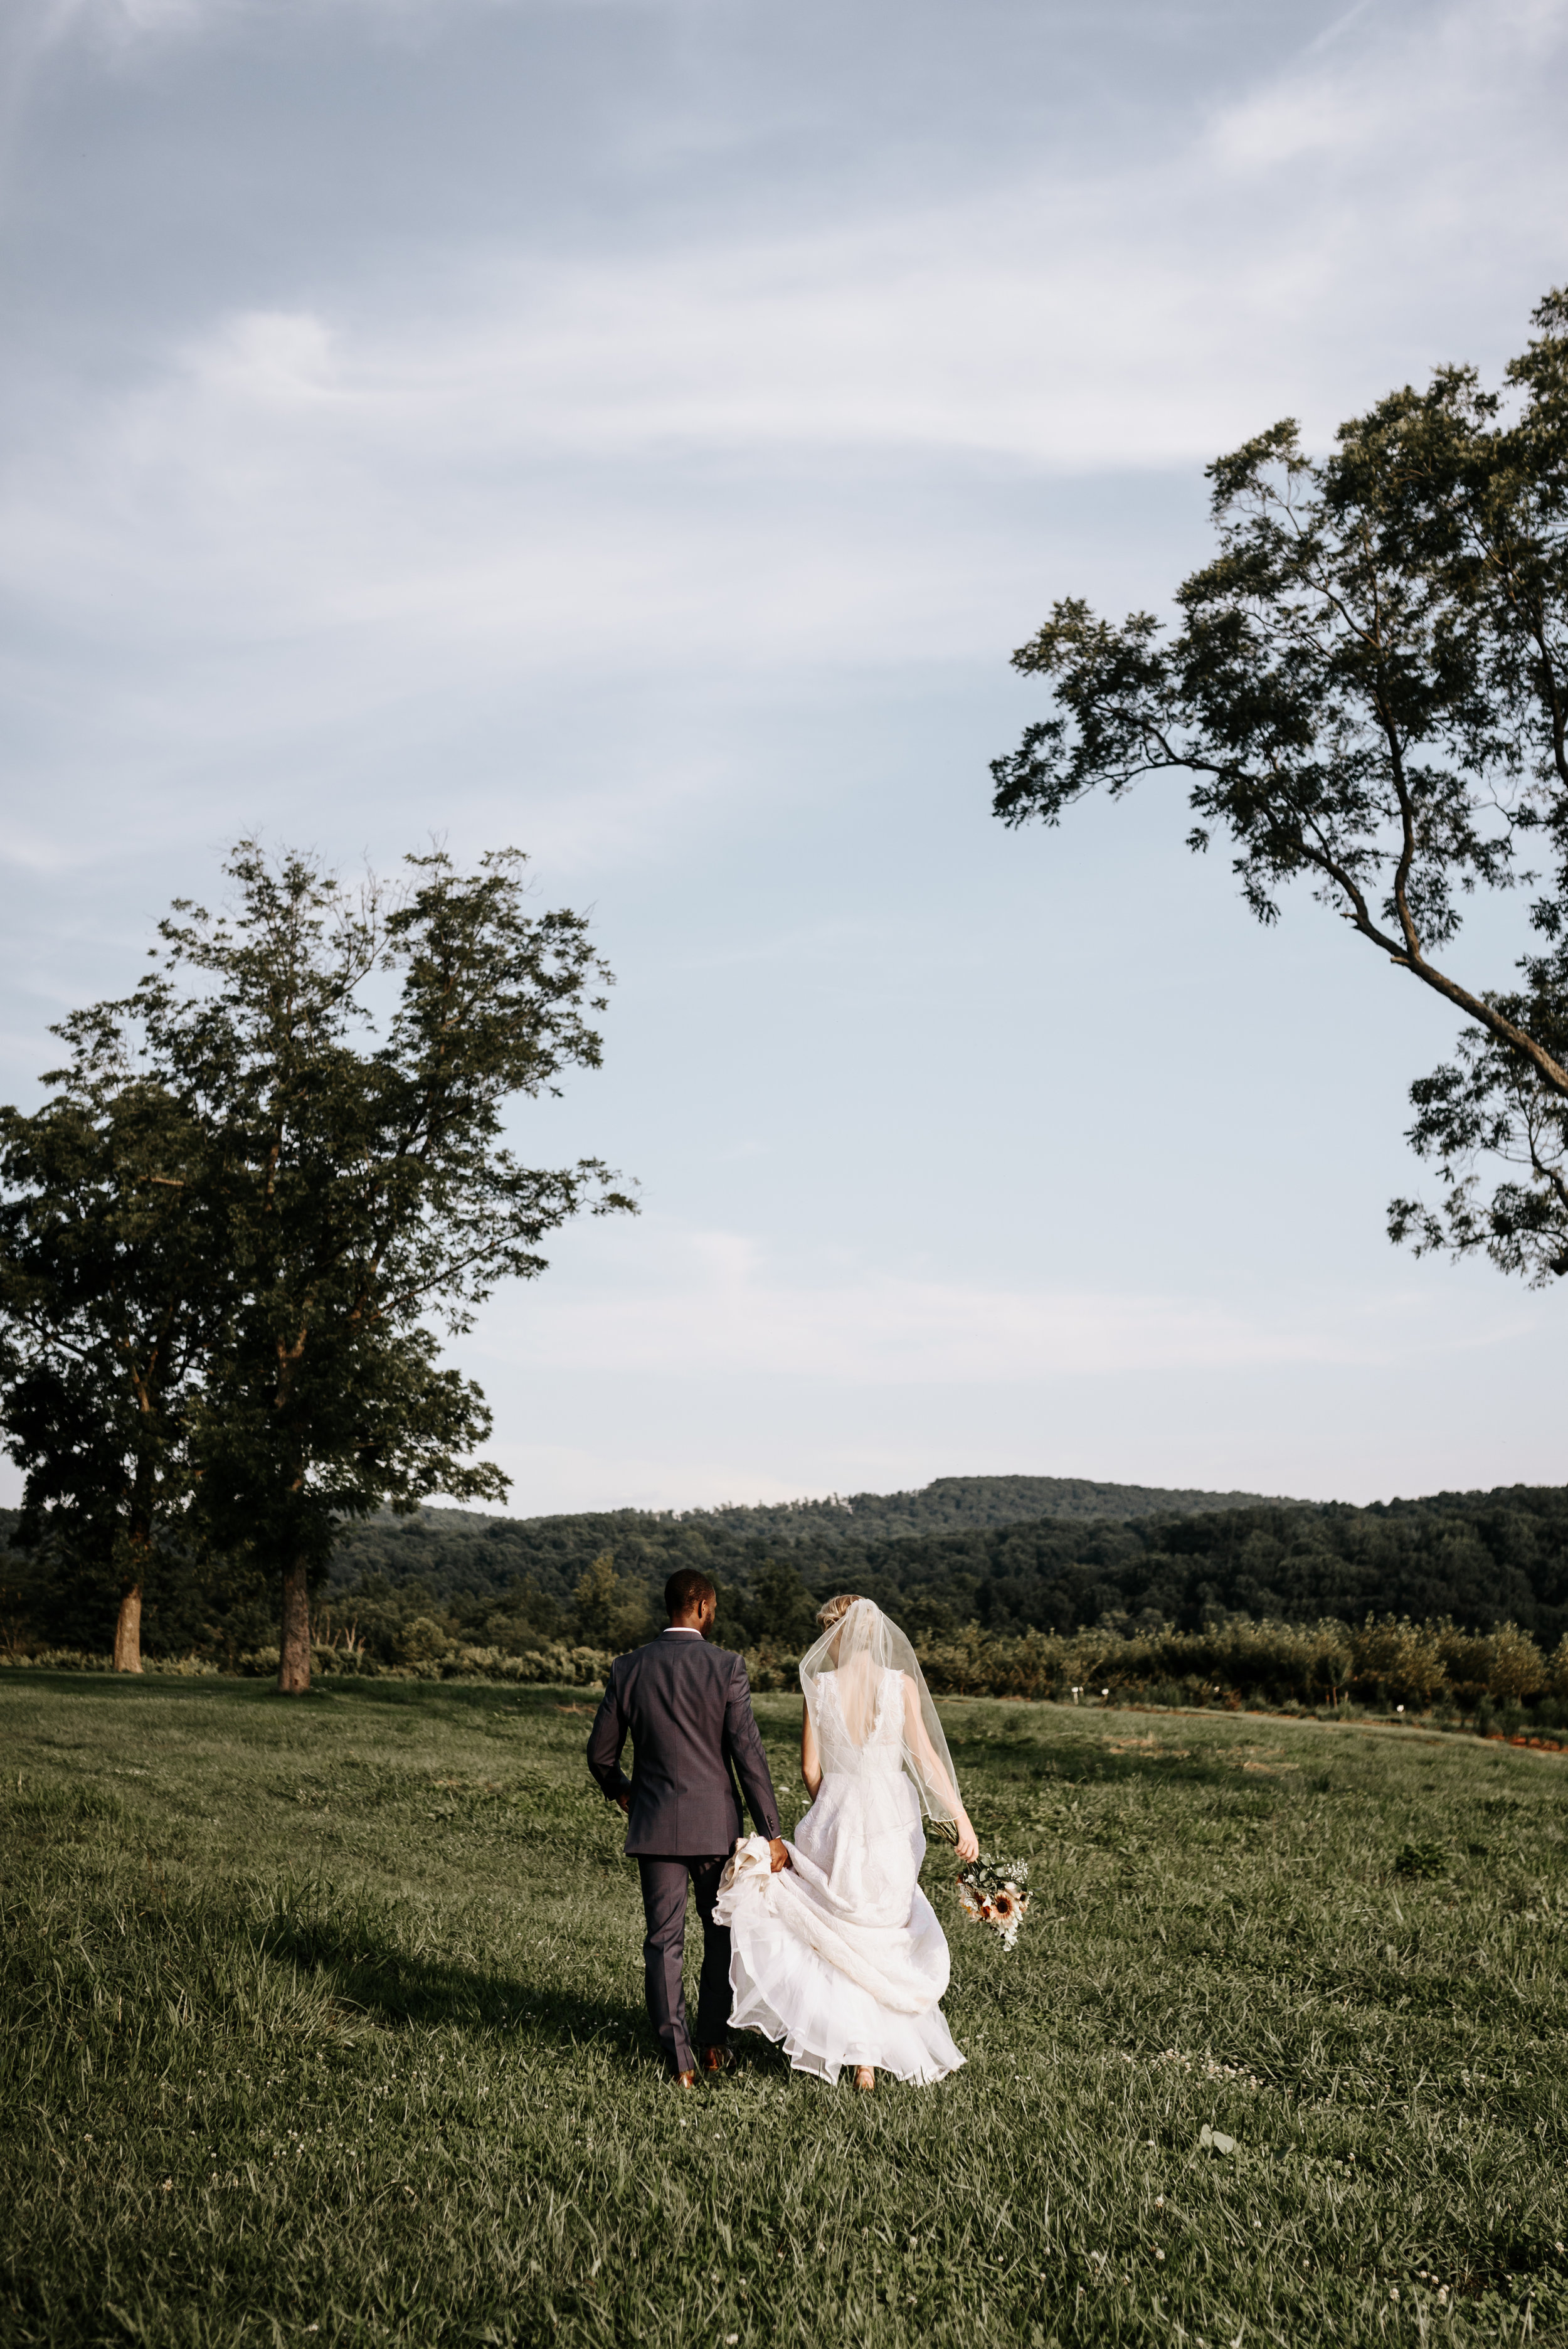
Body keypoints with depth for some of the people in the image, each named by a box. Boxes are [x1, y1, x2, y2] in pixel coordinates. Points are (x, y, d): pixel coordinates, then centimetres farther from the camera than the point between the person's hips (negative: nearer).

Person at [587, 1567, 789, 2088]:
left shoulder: (628, 1669, -2)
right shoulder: (726, 1668, -10)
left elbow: (601, 1753, 4)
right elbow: (749, 1755, -12)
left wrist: (620, 1791, 25)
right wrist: (770, 1833, -7)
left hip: (655, 1825, 2)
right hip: (716, 1824, -1)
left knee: (663, 1942, 8)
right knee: (722, 1934, 18)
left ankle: (680, 2062, 7)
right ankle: (714, 2044, 26)